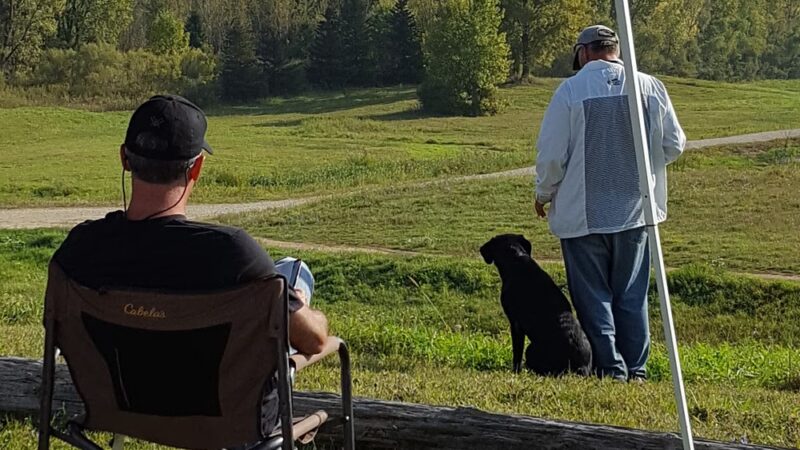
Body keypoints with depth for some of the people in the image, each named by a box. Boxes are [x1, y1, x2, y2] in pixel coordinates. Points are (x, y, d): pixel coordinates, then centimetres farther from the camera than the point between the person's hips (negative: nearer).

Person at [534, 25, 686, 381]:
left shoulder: (570, 91, -10)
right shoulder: (651, 88, -1)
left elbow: (551, 155, -9)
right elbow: (674, 145, 6)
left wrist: (544, 193, 9)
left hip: (583, 215, -3)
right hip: (635, 211, 3)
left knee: (592, 296, 7)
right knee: (631, 295, 13)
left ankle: (610, 369, 5)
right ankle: (636, 369, 15)